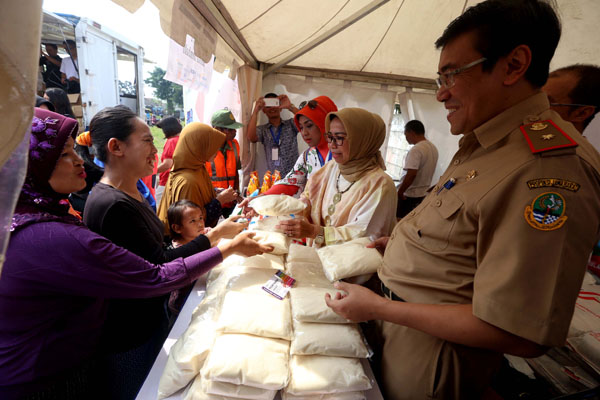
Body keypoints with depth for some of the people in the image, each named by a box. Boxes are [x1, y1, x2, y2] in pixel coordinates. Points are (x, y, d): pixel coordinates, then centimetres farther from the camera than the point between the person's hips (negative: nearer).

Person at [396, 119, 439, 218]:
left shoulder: (416, 150, -19)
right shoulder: (433, 148, 9)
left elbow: (411, 175, -26)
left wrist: (399, 192, -18)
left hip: (409, 196, -8)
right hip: (423, 195, 8)